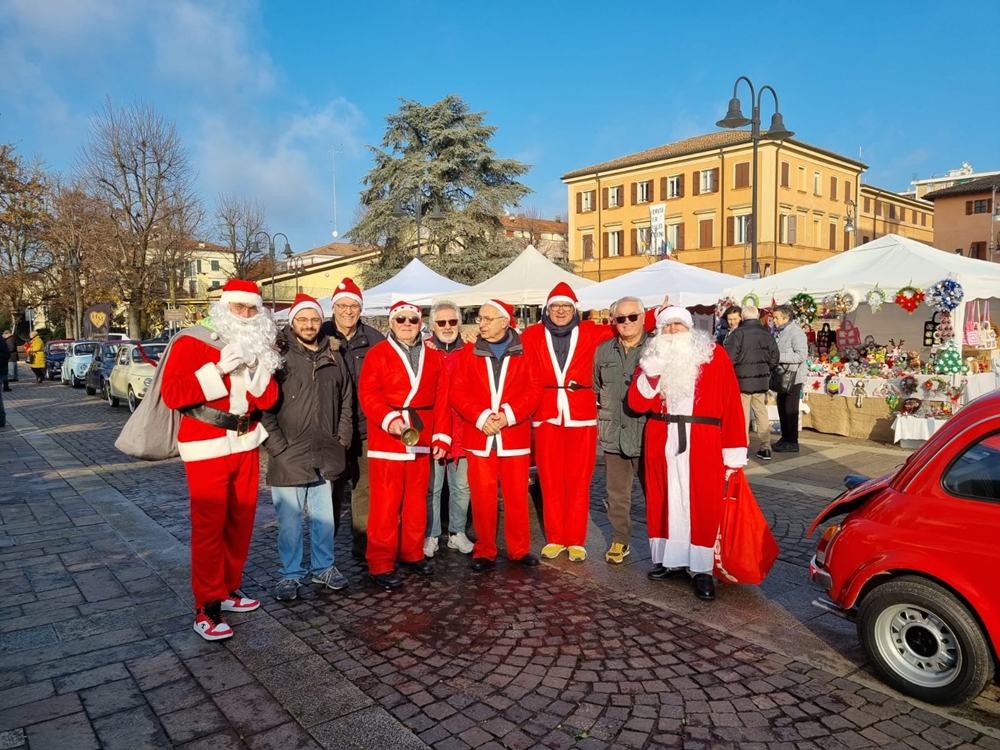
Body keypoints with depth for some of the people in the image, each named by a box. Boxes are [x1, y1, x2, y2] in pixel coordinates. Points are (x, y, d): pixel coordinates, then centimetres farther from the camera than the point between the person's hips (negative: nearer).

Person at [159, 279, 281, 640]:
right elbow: (171, 394, -19)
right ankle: (207, 606, 5)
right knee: (208, 526, -4)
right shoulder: (190, 344, -8)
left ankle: (228, 590, 27)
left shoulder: (258, 346, 9)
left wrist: (255, 367, -14)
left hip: (245, 445, 6)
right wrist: (218, 370, -24)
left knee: (241, 522, 12)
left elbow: (268, 400, 2)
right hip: (207, 448, -6)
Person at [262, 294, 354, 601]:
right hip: (288, 455, -4)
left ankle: (324, 567, 30)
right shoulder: (278, 355, -7)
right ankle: (290, 575, 20)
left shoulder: (333, 355, 8)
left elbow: (346, 399, 14)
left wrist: (342, 438, 7)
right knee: (289, 519, 5)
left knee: (324, 516, 15)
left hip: (325, 454, 4)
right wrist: (277, 444, -12)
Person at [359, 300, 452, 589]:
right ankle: (381, 565, 8)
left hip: (421, 441, 4)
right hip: (387, 441, -4)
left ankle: (412, 554, 28)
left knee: (416, 502, 12)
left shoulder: (432, 358, 13)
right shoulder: (377, 354, 0)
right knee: (385, 505, -1)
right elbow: (368, 393, -10)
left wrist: (441, 436, 3)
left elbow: (441, 399, 9)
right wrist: (389, 419, -24)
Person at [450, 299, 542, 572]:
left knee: (517, 496, 8)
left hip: (515, 435, 0)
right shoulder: (469, 353, 5)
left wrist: (508, 415, -16)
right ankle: (485, 552, 17)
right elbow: (458, 392, -1)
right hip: (478, 436, 1)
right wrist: (481, 417, -15)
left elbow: (533, 391, -3)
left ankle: (519, 549, 22)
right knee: (482, 497, 4)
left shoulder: (523, 354, 3)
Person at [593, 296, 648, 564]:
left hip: (648, 434, -4)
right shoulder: (603, 351, 10)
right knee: (617, 493, 13)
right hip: (613, 434, 4)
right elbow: (596, 388, 20)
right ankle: (620, 540, 27)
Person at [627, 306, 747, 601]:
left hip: (703, 443, -3)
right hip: (662, 441, 3)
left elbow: (731, 404, -4)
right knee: (666, 499, 9)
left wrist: (733, 453, -8)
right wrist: (653, 369, -16)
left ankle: (701, 569, 7)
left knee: (703, 504, -2)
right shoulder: (651, 357, 7)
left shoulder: (714, 355, -1)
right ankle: (670, 558, 22)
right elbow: (637, 403, -3)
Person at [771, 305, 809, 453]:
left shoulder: (796, 332, -16)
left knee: (790, 409, -2)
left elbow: (802, 355, -23)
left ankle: (792, 442, 6)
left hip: (793, 377, -9)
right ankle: (785, 438, 23)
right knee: (782, 408, 13)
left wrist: (779, 357, -24)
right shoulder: (779, 332, 12)